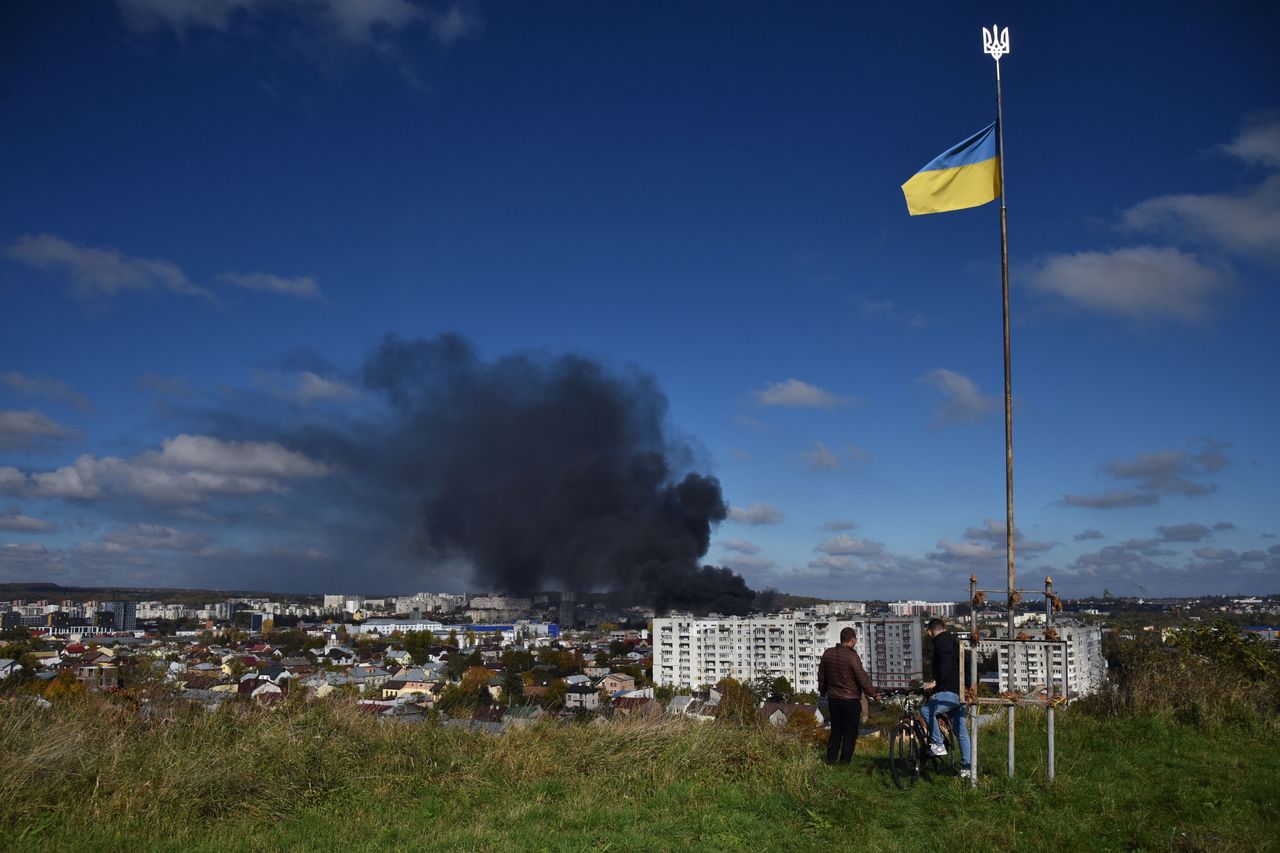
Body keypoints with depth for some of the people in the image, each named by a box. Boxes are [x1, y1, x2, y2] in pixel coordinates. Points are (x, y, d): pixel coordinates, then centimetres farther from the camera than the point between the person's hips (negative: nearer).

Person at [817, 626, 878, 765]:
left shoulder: (827, 653, 2)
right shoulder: (852, 656, -17)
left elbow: (821, 676, 12)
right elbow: (863, 679, -15)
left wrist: (822, 692, 27)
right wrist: (874, 694, -3)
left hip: (833, 699, 6)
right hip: (851, 701, -6)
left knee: (835, 731, 16)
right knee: (850, 733, 6)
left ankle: (830, 760, 16)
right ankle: (845, 762, 7)